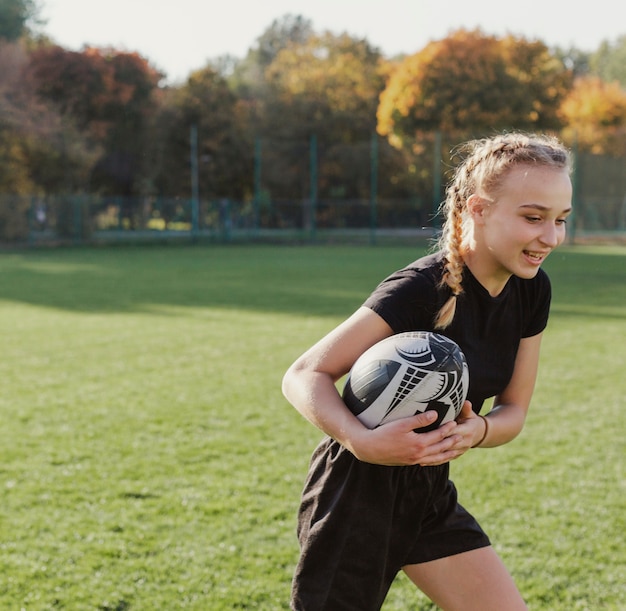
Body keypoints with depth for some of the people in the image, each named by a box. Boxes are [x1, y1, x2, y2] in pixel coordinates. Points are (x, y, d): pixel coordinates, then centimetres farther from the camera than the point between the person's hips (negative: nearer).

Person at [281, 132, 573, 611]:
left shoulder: (532, 291, -2)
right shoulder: (423, 289, -25)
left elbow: (513, 410, 6)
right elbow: (303, 377, -22)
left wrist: (476, 429, -18)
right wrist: (363, 441, -40)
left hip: (430, 495, 7)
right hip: (360, 494, -7)